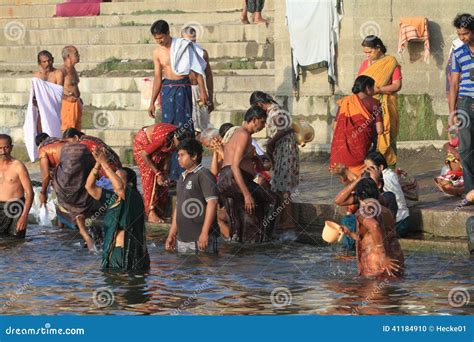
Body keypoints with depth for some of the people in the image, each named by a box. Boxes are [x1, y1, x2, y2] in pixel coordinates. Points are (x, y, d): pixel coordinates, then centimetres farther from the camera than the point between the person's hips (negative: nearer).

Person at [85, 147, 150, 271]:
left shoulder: (134, 198, -8)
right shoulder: (110, 198, 11)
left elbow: (119, 187, -28)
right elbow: (90, 186, 6)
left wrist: (104, 164, -23)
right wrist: (98, 164, -8)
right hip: (110, 252, 7)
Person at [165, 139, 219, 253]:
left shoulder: (203, 175, -8)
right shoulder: (183, 177, 19)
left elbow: (212, 202, -15)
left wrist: (204, 232, -20)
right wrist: (172, 234, 19)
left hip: (200, 239, -9)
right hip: (181, 240, 9)